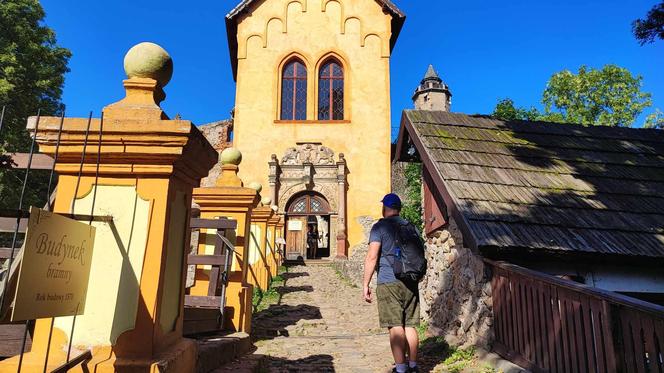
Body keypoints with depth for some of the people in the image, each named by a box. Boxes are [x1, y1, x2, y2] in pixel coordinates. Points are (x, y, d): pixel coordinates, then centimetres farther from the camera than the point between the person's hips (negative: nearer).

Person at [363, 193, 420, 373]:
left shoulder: (380, 227, -5)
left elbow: (372, 257, -13)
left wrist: (366, 284, -8)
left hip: (389, 282, -5)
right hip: (410, 282, 6)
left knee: (396, 327, -3)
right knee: (410, 325, 10)